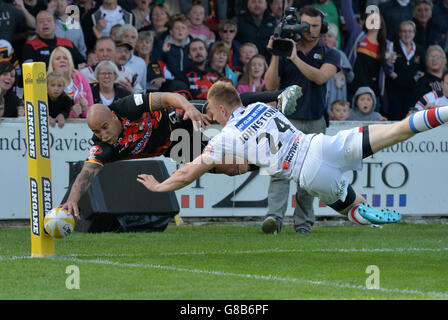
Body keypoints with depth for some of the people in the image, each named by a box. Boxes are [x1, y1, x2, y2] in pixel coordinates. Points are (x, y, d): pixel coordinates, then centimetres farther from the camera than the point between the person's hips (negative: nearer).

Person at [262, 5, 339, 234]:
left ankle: (303, 222, 13)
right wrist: (275, 56, -11)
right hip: (286, 120, -1)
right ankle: (274, 216, -30)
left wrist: (295, 58, -20)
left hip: (315, 124, 1)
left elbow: (320, 77, -14)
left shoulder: (329, 55, 6)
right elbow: (270, 86, -1)